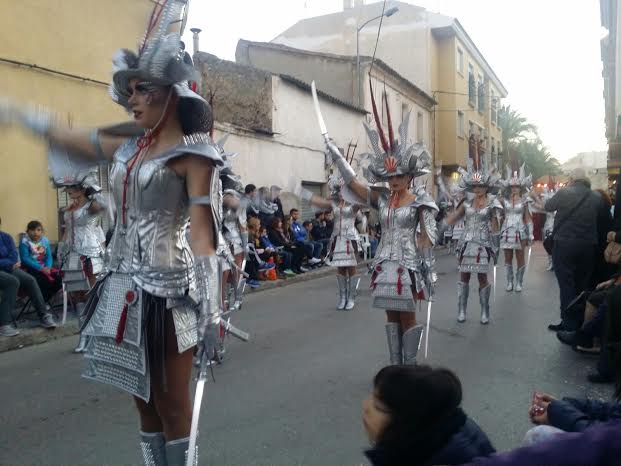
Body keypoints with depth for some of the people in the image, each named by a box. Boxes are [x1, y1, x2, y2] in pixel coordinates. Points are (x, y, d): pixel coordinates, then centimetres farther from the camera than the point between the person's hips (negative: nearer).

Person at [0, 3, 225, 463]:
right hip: (125, 286, 7)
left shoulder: (192, 153, -8)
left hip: (166, 289, -7)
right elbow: (68, 138, 26)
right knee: (145, 401, 16)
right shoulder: (128, 146, 11)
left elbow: (203, 235, -14)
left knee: (172, 404, 4)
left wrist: (210, 313, -19)